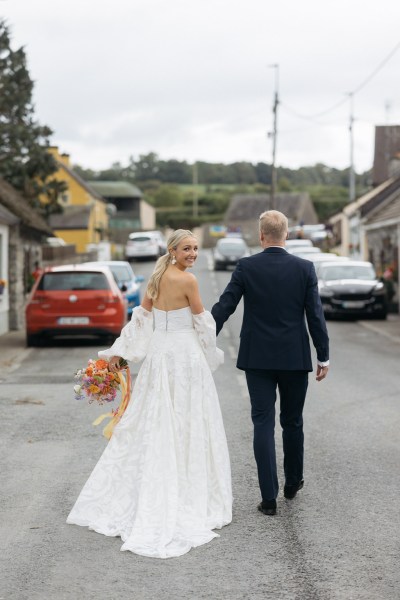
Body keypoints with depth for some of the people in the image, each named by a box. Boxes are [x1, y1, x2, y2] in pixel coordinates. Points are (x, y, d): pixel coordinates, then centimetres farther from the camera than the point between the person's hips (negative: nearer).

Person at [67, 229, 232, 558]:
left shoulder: (158, 277, 9)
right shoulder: (188, 280, -12)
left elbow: (140, 317, 11)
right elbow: (203, 322, -5)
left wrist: (118, 351, 14)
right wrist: (211, 353, 12)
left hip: (158, 355, 7)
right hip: (185, 355, -7)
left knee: (153, 426, 14)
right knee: (188, 429, 1)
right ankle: (190, 503, 7)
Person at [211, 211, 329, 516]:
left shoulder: (246, 267, -6)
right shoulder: (304, 268, -5)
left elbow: (223, 308, -6)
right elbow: (315, 315, -4)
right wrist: (324, 357, 4)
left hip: (258, 359, -1)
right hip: (295, 359, 1)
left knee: (263, 425, 2)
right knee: (293, 422, 16)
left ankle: (269, 497, -1)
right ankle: (293, 483, 33)